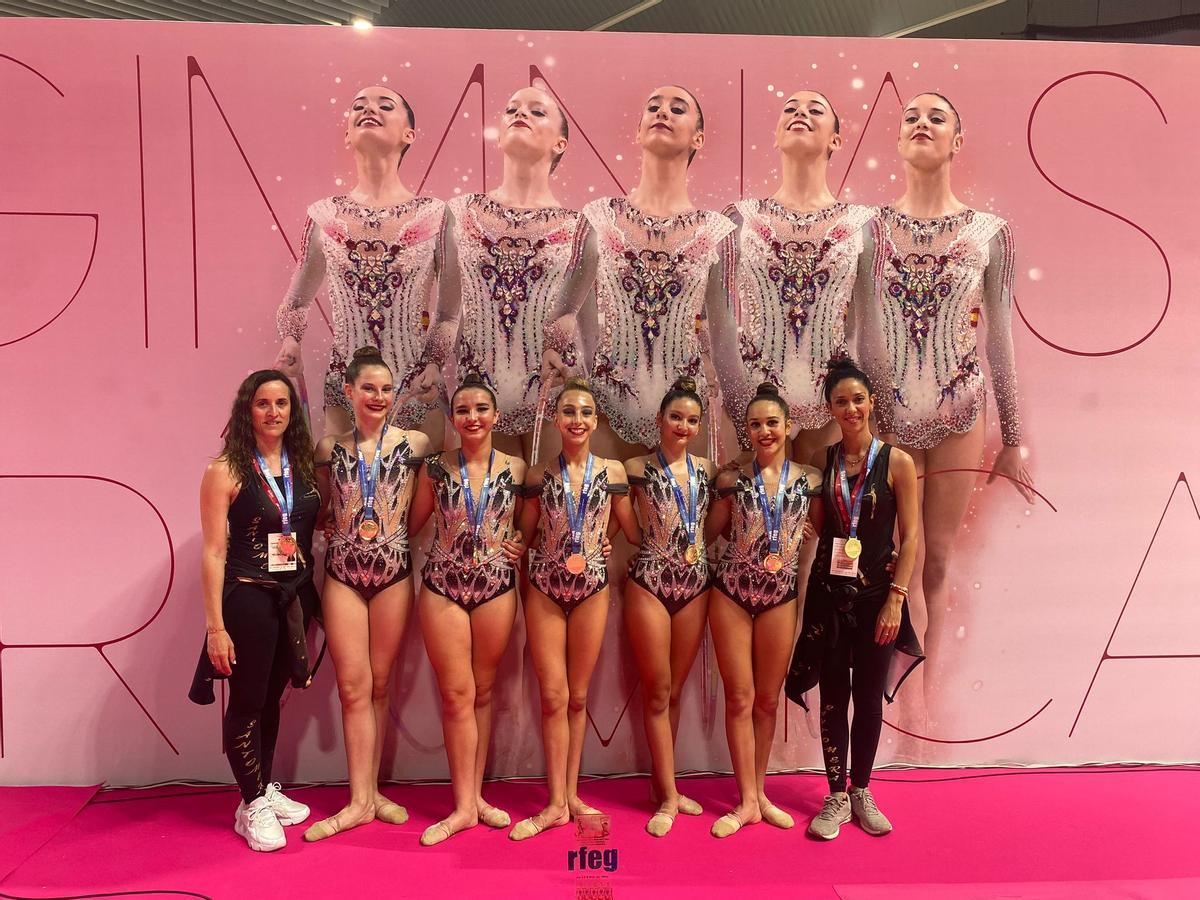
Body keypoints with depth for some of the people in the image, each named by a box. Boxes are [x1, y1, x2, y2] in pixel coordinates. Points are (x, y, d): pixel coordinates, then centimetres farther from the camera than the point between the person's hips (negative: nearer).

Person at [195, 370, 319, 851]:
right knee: (247, 701, 6)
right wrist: (215, 626, -14)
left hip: (294, 598, 5)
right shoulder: (226, 471, -10)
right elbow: (213, 552, -11)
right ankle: (252, 805, 21)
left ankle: (266, 789, 32)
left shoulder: (303, 465, 4)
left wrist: (310, 607, 3)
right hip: (247, 599, -5)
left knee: (272, 697, 17)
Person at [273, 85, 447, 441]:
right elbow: (296, 302, 12)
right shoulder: (324, 216, 2)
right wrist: (290, 342, -4)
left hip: (418, 394, -1)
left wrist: (437, 360, -11)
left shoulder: (435, 216, -3)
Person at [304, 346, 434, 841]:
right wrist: (331, 526, -3)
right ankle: (361, 800, 9)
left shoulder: (414, 444, 0)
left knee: (378, 686, 9)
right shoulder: (329, 448, 3)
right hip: (343, 576, 0)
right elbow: (318, 511, 13)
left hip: (393, 574, 0)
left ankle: (369, 792, 21)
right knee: (354, 688, 1)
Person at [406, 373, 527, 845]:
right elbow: (411, 524, 8)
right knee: (457, 694, 0)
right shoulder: (435, 467, 1)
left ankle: (474, 795, 22)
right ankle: (464, 805, 9)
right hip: (443, 588, -1)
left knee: (483, 691, 9)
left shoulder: (515, 468, 1)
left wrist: (522, 544, -6)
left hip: (496, 588, 1)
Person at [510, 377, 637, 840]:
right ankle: (557, 803, 9)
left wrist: (605, 545, -2)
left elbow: (633, 529, 10)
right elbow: (524, 534, 8)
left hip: (592, 589, 0)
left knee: (577, 697, 9)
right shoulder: (539, 474, 2)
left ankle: (570, 794, 21)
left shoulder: (612, 471, 1)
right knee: (554, 697, 0)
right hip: (545, 589, 0)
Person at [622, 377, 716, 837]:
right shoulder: (637, 468, -3)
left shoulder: (706, 470, 8)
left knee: (674, 692, 12)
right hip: (649, 585, -4)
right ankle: (669, 795, 10)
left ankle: (663, 785, 24)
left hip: (695, 586, 4)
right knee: (658, 692, 1)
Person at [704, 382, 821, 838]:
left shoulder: (811, 479, 1)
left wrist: (797, 534, -6)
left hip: (780, 597, 1)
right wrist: (747, 537, 0)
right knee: (739, 698, 2)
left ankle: (759, 793, 26)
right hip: (731, 593, -1)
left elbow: (822, 530, 10)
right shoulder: (732, 478, -1)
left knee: (768, 700, 10)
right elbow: (712, 531, 7)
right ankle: (747, 801, 13)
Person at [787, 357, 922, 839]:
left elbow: (910, 538, -5)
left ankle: (861, 792, 25)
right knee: (832, 695, 6)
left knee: (869, 696, 8)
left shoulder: (896, 462, -4)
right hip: (829, 592, 2)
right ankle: (836, 797, 19)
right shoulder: (821, 460, 3)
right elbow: (817, 525, 8)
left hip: (877, 594, -2)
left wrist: (896, 599, -10)